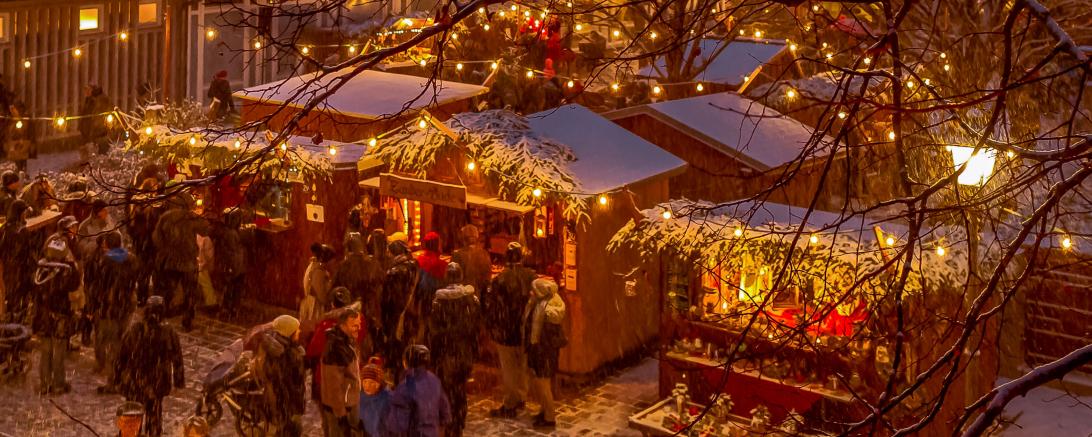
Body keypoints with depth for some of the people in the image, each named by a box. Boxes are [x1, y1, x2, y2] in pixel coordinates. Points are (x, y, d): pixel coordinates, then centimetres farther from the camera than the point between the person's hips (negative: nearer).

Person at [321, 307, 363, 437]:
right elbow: (334, 384, -25)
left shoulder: (348, 342, 5)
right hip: (338, 407, -10)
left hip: (349, 404, 10)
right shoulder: (335, 347, -25)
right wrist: (341, 412, -22)